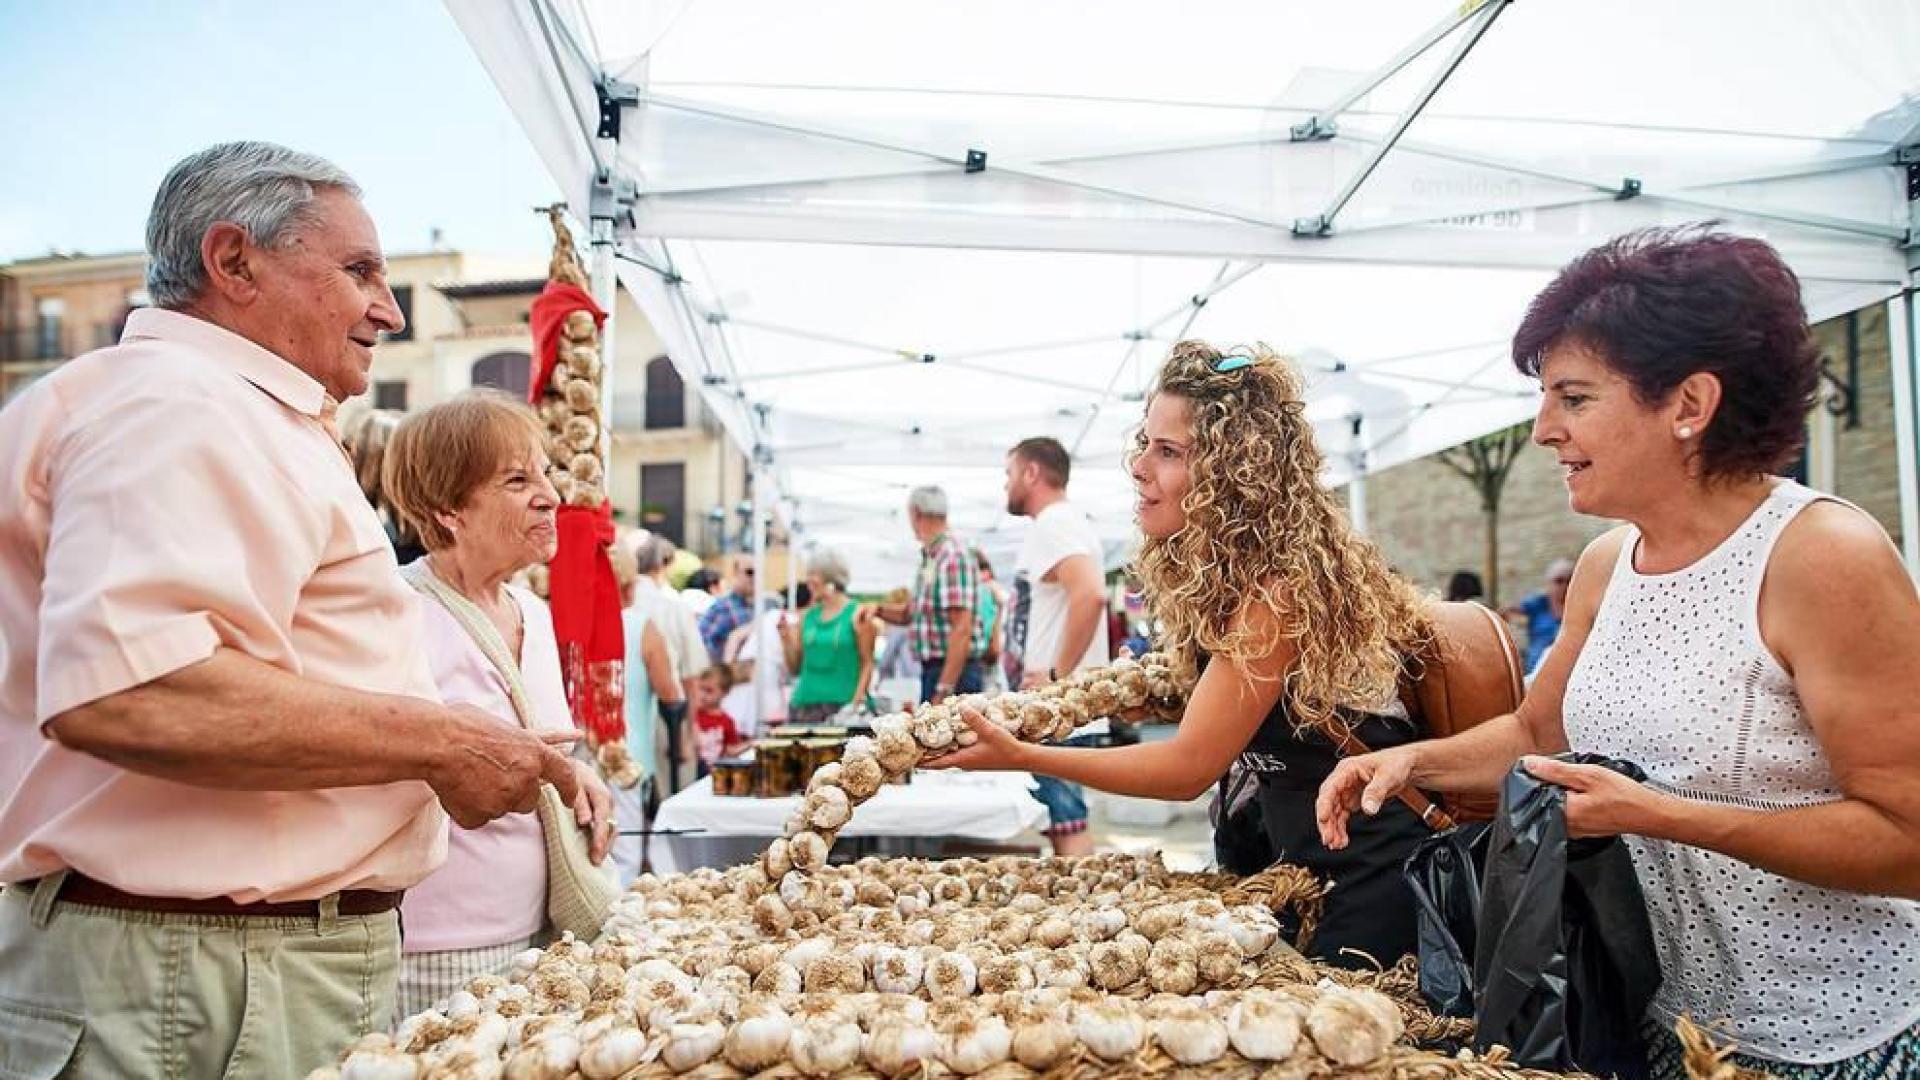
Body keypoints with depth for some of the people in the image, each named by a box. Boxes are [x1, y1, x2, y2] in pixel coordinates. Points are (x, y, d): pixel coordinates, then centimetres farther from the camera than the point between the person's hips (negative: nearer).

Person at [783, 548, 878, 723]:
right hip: (805, 703, 4)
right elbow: (795, 667, 16)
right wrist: (786, 640, 0)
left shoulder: (857, 615, -1)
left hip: (841, 703, -4)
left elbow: (867, 663, -3)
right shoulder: (808, 616, 12)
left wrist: (857, 699, -13)